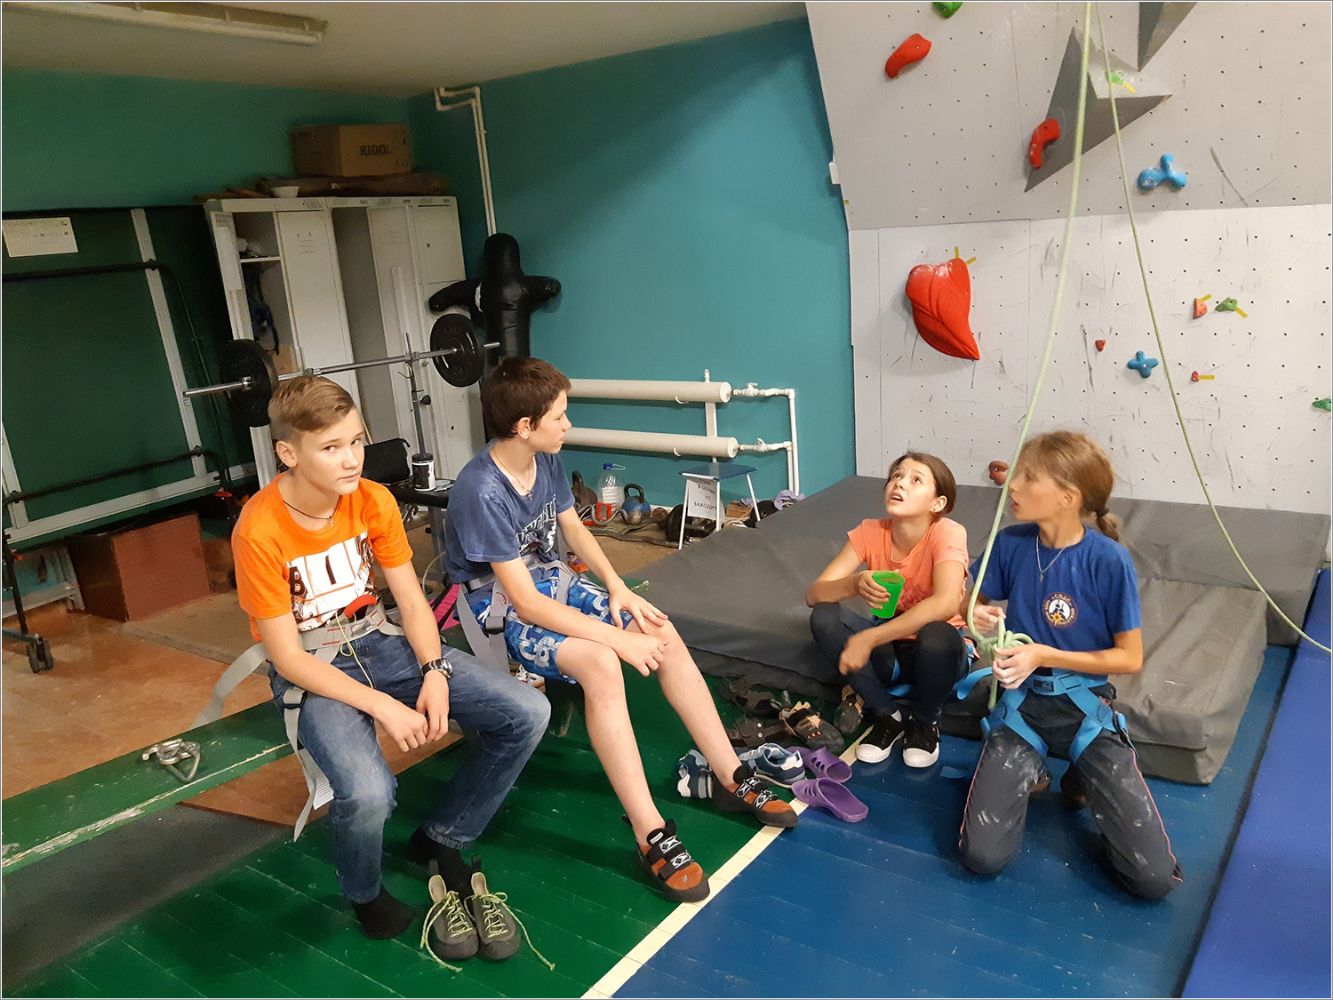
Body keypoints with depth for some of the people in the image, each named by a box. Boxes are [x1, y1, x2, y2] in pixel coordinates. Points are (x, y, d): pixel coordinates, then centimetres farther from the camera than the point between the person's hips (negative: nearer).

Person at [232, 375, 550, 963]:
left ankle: (442, 840, 12)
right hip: (309, 669, -5)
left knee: (527, 715, -11)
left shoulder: (372, 500, -8)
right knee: (368, 792, -35)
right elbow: (288, 657, -19)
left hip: (377, 641, 5)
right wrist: (383, 706, -25)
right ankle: (365, 894, 4)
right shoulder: (260, 530, -22)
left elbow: (411, 599, -1)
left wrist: (435, 674, -18)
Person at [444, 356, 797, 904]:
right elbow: (525, 602, -28)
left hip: (552, 580, 8)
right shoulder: (482, 491, -28)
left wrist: (617, 588, -5)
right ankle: (651, 835, -27)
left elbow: (573, 528, 11)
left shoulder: (545, 460, -4)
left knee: (663, 632, -7)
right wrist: (619, 638, -27)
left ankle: (731, 777, 3)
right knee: (600, 663, -32)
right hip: (499, 610, -8)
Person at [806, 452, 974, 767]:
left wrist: (867, 639, -39)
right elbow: (813, 595, -15)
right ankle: (888, 714, -4)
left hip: (933, 652, -3)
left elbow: (946, 603, -39)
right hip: (889, 651, 3)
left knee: (937, 635, -37)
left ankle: (925, 721, -3)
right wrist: (855, 584, -38)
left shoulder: (946, 533, -21)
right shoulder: (870, 532, -11)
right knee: (823, 617, -22)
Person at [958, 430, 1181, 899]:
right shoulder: (1011, 544, -8)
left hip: (1086, 708, -1)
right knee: (982, 856, -13)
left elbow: (1130, 659, -10)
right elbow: (977, 603, 8)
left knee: (1155, 878, -10)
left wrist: (1044, 655, -20)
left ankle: (1084, 780, 16)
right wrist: (977, 616, -16)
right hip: (1022, 703, 2)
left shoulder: (1108, 560, -17)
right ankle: (1028, 773, 14)